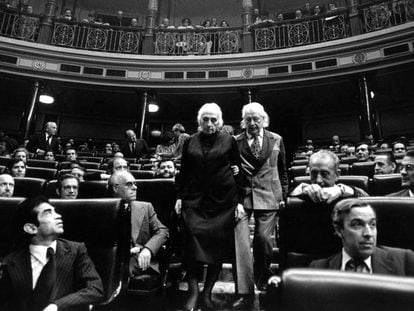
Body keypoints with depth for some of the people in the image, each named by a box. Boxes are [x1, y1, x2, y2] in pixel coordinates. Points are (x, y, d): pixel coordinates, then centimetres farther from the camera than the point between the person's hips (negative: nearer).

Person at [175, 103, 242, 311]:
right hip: (194, 201, 1)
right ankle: (193, 292, 8)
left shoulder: (229, 141, 4)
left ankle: (207, 294, 19)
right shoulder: (190, 142, 10)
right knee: (192, 244, -7)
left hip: (222, 202, -1)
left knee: (218, 246, 3)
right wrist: (179, 197, 6)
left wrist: (240, 200, -1)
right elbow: (183, 172, 13)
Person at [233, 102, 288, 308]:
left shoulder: (276, 140, 8)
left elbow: (282, 170, 15)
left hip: (268, 197, 1)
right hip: (242, 196, 0)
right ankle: (245, 292, 7)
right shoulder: (235, 142, 2)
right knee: (240, 242, -7)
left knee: (263, 239, 2)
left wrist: (283, 194, 15)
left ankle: (263, 282, 33)